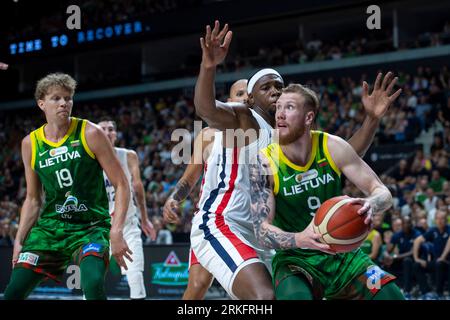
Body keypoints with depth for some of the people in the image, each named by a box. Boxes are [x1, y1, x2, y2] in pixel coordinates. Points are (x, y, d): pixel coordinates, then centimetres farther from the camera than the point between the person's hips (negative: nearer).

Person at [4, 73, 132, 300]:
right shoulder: (30, 144, 4)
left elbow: (121, 185, -8)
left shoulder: (90, 134, -8)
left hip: (90, 227, -4)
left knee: (94, 285, -30)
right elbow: (33, 199, 14)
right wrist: (19, 241, 5)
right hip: (49, 227, 4)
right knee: (13, 292, -3)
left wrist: (116, 230, -19)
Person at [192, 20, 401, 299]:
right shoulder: (242, 118, -4)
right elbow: (206, 109, -27)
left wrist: (372, 119, -4)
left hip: (262, 241, 9)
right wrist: (209, 67, -46)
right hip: (219, 227, -9)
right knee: (265, 296, -30)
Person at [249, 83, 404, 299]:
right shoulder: (264, 163, -14)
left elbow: (383, 193, -5)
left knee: (392, 296, -9)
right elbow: (262, 230, -18)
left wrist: (370, 204, -31)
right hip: (295, 260, -3)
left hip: (343, 254, 3)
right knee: (295, 297, -34)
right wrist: (299, 239, -39)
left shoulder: (333, 147, -8)